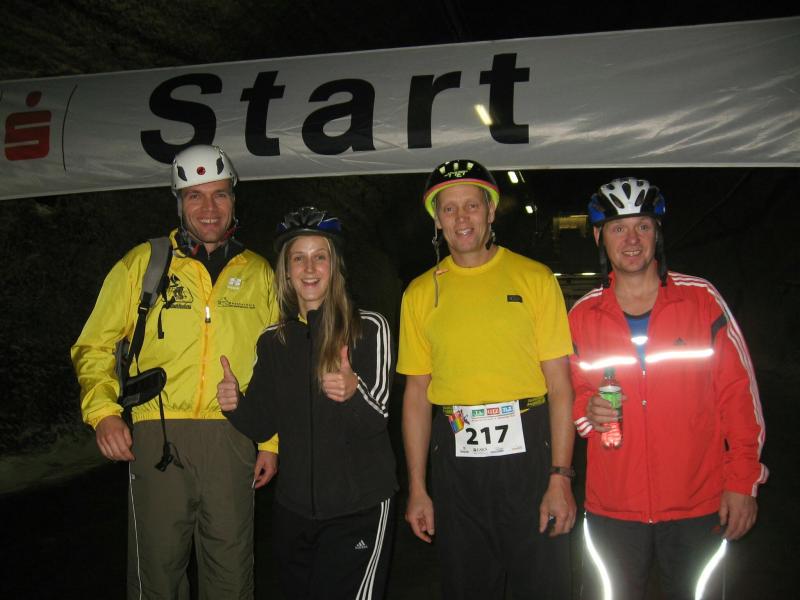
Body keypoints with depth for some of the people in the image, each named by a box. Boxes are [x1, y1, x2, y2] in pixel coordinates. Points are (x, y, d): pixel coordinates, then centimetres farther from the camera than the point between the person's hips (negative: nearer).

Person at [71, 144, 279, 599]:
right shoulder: (143, 263, 4)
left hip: (232, 438, 1)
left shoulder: (258, 272, 9)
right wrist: (104, 411, -9)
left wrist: (272, 441, 7)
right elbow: (95, 346, 7)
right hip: (158, 436, -1)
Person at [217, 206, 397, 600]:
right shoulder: (273, 341, 6)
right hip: (293, 510, 4)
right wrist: (236, 405, -12)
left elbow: (376, 422, -12)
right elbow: (263, 427, 8)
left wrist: (352, 393, -33)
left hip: (359, 509, -4)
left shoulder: (368, 328, -6)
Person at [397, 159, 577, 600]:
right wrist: (417, 488, 5)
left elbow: (560, 385, -3)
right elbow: (417, 394, 8)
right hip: (455, 457, 2)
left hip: (527, 450, -2)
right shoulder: (420, 293, 6)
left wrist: (560, 478, -9)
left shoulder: (535, 278, -1)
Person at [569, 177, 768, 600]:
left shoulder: (701, 299, -2)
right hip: (612, 509, 2)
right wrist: (587, 410, -11)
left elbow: (738, 391, -1)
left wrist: (743, 481, -3)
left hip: (699, 506, -1)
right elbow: (572, 393, 12)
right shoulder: (583, 314, 3)